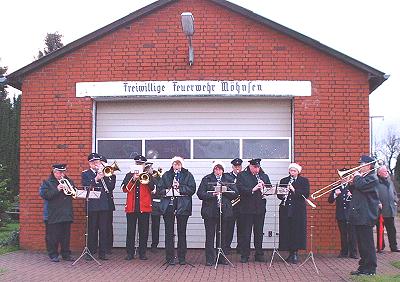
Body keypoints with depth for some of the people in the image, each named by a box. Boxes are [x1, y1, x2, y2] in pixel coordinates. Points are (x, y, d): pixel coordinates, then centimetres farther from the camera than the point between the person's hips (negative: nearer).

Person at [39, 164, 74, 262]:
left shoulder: (69, 181, 14)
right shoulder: (47, 182, 0)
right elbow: (44, 195, -12)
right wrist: (57, 189, -20)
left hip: (67, 214, 4)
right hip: (53, 215, -4)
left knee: (66, 236, 9)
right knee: (53, 236, 0)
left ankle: (66, 254, 18)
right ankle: (53, 255, 11)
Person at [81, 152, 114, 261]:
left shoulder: (104, 173, 13)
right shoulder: (85, 174, 5)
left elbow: (111, 187, 5)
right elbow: (86, 187, -10)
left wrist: (104, 177, -7)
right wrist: (96, 179, -18)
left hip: (104, 205, 3)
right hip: (92, 206, -3)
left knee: (104, 230, 3)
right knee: (92, 230, 0)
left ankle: (102, 252, 9)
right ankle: (91, 252, 10)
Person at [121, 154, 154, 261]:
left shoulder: (148, 176, 8)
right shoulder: (129, 175, 10)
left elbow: (153, 188, -8)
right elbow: (124, 189, -3)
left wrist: (147, 182, -25)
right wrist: (133, 179, -14)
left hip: (144, 207, -1)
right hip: (131, 207, 1)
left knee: (144, 231, 3)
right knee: (130, 231, 4)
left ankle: (142, 253, 10)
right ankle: (130, 253, 11)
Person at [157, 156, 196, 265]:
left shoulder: (188, 175, 9)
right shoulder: (166, 175, 13)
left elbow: (192, 189, -3)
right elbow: (159, 189, 8)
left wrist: (180, 187, -13)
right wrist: (166, 191, -11)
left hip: (183, 207, -1)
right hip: (168, 206, 1)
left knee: (182, 232, 4)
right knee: (169, 232, 1)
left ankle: (182, 257, 12)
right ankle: (170, 257, 8)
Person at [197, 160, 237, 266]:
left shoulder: (229, 179, 11)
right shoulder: (206, 179, 5)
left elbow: (235, 193, 3)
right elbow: (200, 194, -4)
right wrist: (212, 194, -17)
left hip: (225, 211, 2)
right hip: (210, 211, -2)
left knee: (223, 236, 7)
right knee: (210, 236, -1)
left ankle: (222, 258, 17)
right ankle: (210, 259, 7)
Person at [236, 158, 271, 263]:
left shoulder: (264, 176, 11)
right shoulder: (242, 176, -2)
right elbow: (240, 189, -14)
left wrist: (264, 186, -9)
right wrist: (253, 189, -22)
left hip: (260, 209, 4)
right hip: (247, 209, -4)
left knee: (259, 233, 9)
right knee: (246, 233, 1)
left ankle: (259, 255, 19)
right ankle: (244, 255, 9)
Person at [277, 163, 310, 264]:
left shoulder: (304, 181, 6)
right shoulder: (283, 181, 14)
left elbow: (306, 194, -6)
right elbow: (279, 195, 10)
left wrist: (294, 190, -17)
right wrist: (283, 196, -13)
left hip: (298, 211, -2)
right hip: (286, 210, 2)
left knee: (297, 231, -5)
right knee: (286, 231, 0)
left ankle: (295, 254, 2)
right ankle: (291, 253, 9)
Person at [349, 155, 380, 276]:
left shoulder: (372, 177, -9)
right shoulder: (362, 177, 19)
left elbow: (362, 186, -26)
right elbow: (354, 191, 19)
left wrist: (357, 177, -10)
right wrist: (352, 182, 2)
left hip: (366, 216, -9)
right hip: (359, 216, 9)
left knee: (367, 243, -5)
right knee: (362, 243, 13)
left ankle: (370, 269, 1)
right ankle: (363, 267, 20)